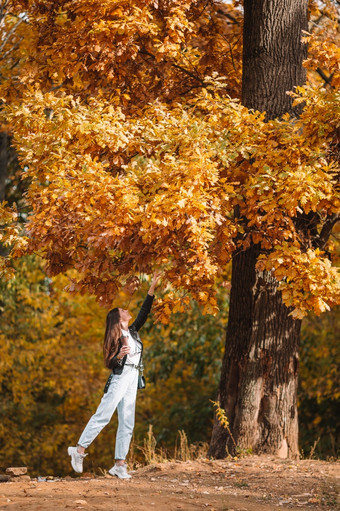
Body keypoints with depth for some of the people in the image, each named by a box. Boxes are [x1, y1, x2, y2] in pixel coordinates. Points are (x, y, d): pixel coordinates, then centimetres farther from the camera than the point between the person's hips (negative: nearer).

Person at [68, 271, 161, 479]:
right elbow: (109, 363, -6)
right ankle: (79, 450, -9)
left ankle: (119, 464, 1)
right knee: (103, 415, -14)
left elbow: (144, 312, 17)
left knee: (127, 423, 2)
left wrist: (152, 288, 13)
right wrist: (119, 356, -27)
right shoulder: (116, 338, -5)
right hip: (119, 379, -7)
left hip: (132, 382, 7)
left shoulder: (133, 331, 14)